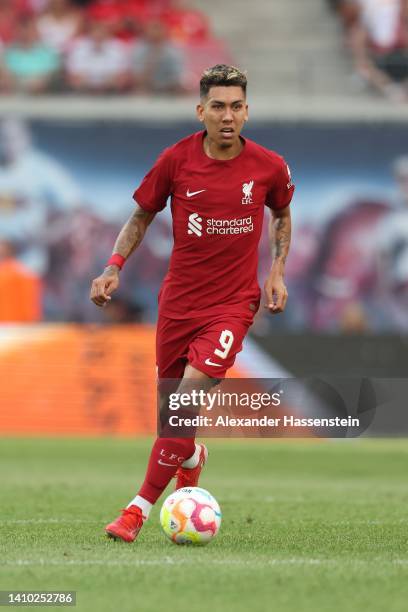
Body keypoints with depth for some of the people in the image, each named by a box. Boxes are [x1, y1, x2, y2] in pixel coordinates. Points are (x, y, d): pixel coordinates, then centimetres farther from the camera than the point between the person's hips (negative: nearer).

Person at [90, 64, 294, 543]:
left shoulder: (269, 167, -6)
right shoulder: (176, 160, -6)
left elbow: (282, 216, 16)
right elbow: (141, 216, 8)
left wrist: (277, 271, 3)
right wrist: (114, 266, -4)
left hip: (233, 302, -2)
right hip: (179, 299, 2)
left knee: (189, 396, -19)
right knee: (168, 401, 11)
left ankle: (141, 508, -11)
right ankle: (191, 457, 49)